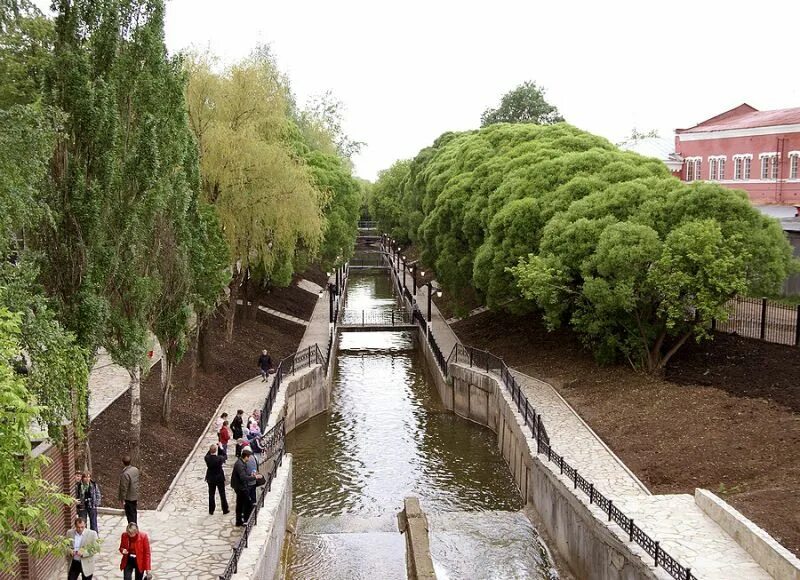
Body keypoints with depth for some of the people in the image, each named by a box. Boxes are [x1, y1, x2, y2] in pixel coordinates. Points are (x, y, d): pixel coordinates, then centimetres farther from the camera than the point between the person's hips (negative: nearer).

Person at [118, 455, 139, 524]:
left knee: (130, 514, 5)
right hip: (135, 496, 8)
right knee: (133, 512, 22)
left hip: (129, 498, -8)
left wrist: (123, 499, -12)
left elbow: (124, 488, -21)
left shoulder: (125, 474, -27)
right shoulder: (136, 469, -3)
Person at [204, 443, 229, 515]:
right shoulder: (219, 458, -24)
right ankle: (225, 510, 22)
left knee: (211, 495, 14)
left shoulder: (207, 458, -19)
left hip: (211, 479, 1)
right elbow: (224, 457, -2)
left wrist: (210, 449, 1)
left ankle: (211, 510, 20)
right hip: (220, 478, -1)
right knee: (222, 494, 13)